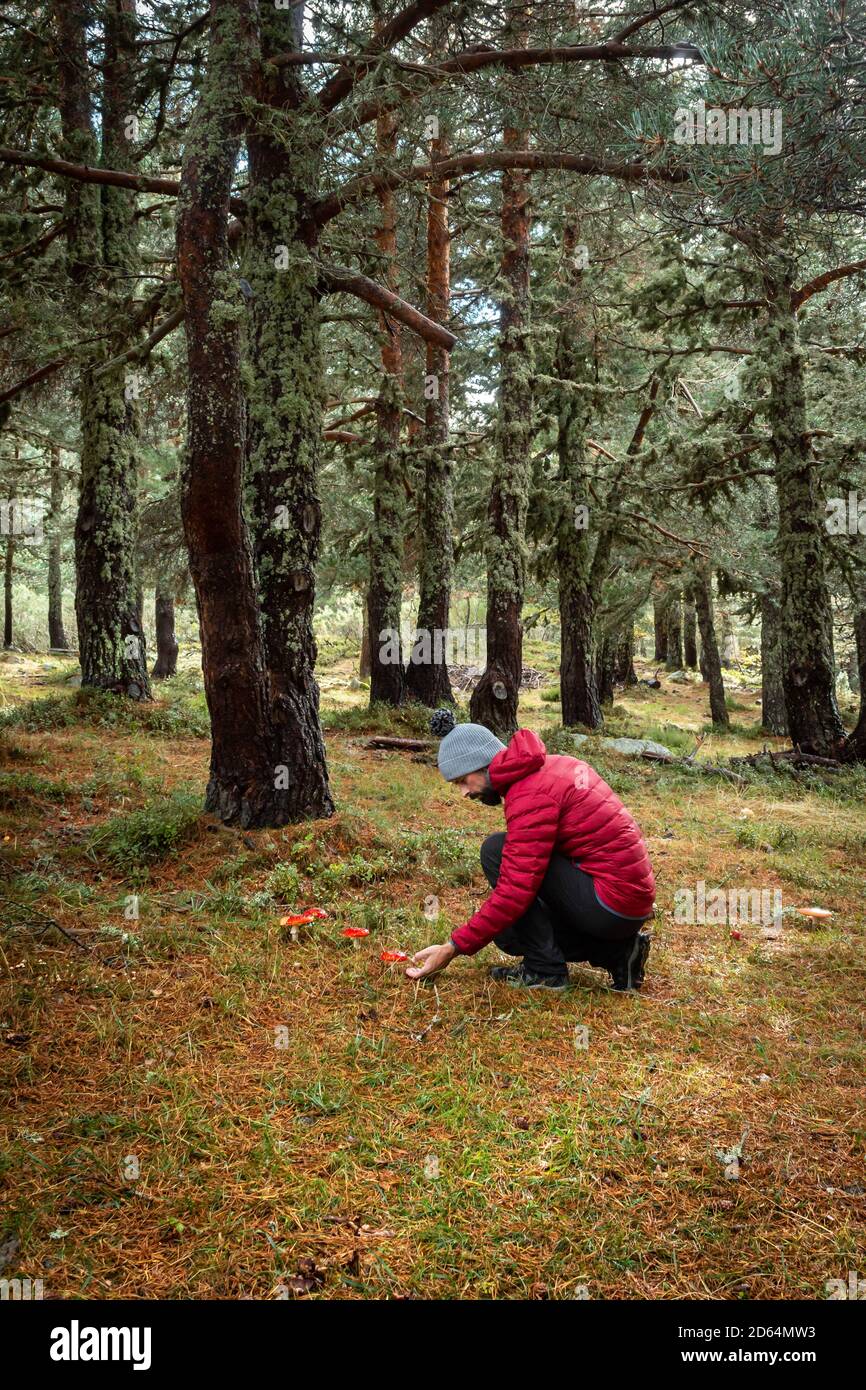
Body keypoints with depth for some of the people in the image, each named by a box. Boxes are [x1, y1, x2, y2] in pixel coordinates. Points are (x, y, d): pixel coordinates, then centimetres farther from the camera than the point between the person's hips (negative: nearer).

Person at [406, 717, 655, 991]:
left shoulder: (532, 795, -18)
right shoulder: (554, 764, 10)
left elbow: (515, 893, -22)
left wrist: (455, 947, -17)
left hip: (610, 905, -9)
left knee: (495, 850, -10)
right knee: (508, 931, 16)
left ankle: (545, 970, -6)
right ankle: (619, 954, 11)